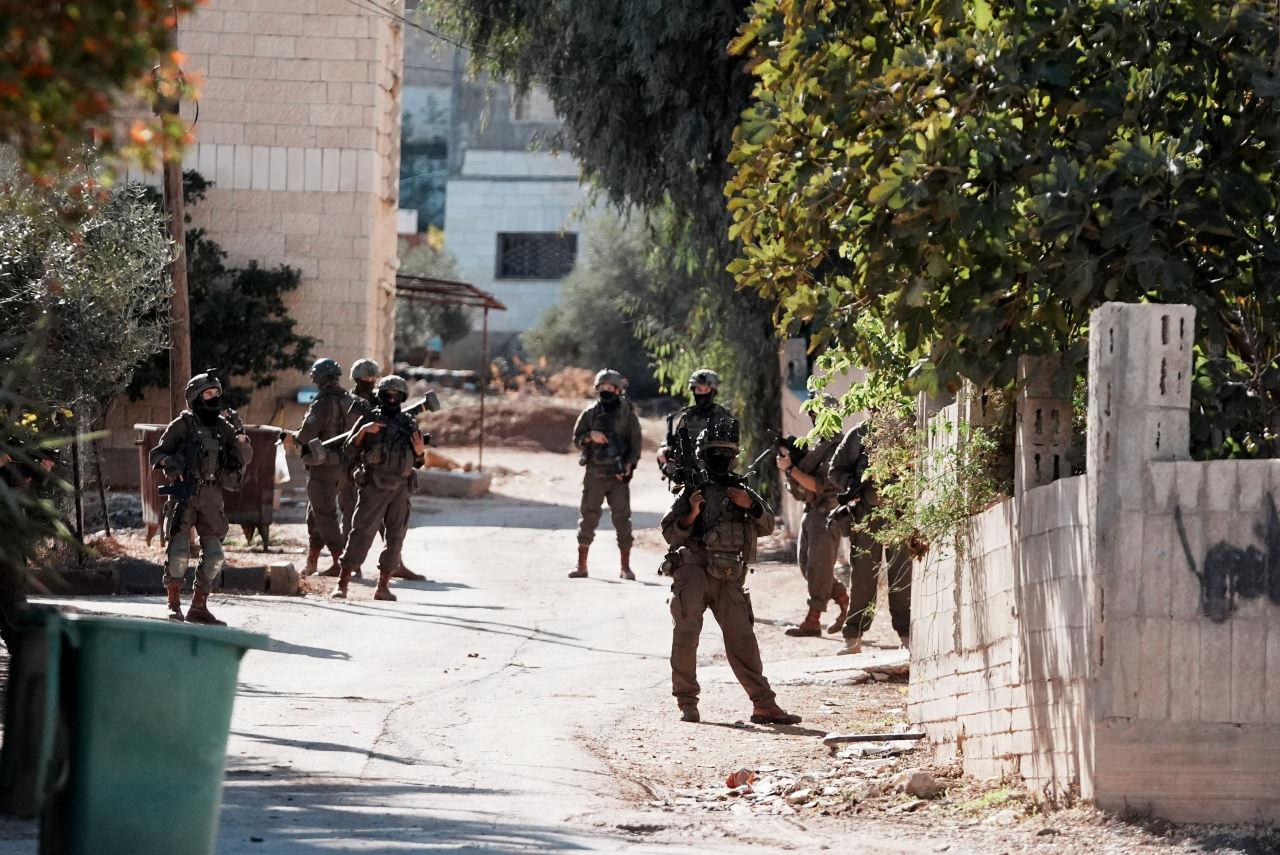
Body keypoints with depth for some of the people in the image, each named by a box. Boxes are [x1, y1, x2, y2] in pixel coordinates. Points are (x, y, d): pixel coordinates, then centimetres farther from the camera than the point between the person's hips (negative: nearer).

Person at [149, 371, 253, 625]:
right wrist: (168, 463, -20)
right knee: (179, 550, -12)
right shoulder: (182, 425, 0)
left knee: (214, 554, 1)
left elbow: (245, 458, 11)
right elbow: (156, 454, 2)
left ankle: (199, 606, 10)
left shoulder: (223, 427, 12)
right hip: (184, 496, -5)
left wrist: (241, 438, -8)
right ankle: (174, 603, 3)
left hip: (211, 498, 5)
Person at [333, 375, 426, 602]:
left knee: (395, 538, 2)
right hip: (374, 487, -4)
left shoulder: (410, 424, 12)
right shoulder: (369, 420, 4)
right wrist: (363, 431, -17)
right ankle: (342, 585, -10)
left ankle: (383, 587, 9)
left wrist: (420, 452, -4)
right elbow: (350, 450, -2)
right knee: (361, 534, -10)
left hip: (400, 489, 4)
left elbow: (418, 462, 18)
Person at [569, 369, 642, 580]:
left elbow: (635, 443, 0)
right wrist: (591, 436, -12)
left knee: (622, 518, -3)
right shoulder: (590, 413, 7)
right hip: (594, 473, 2)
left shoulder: (627, 413, 2)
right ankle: (581, 566, 9)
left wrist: (628, 466, -13)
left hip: (618, 475, -2)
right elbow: (577, 438, 9)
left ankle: (625, 567, 2)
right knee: (588, 517, 3)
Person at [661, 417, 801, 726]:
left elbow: (767, 525, 14)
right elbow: (671, 534, 1)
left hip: (729, 579, 3)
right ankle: (687, 702, -2)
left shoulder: (740, 490, 18)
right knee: (686, 634, -11)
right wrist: (692, 513, -16)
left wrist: (750, 505, -4)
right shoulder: (692, 490, 5)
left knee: (742, 639, 2)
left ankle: (764, 705, 2)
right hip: (694, 570, -3)